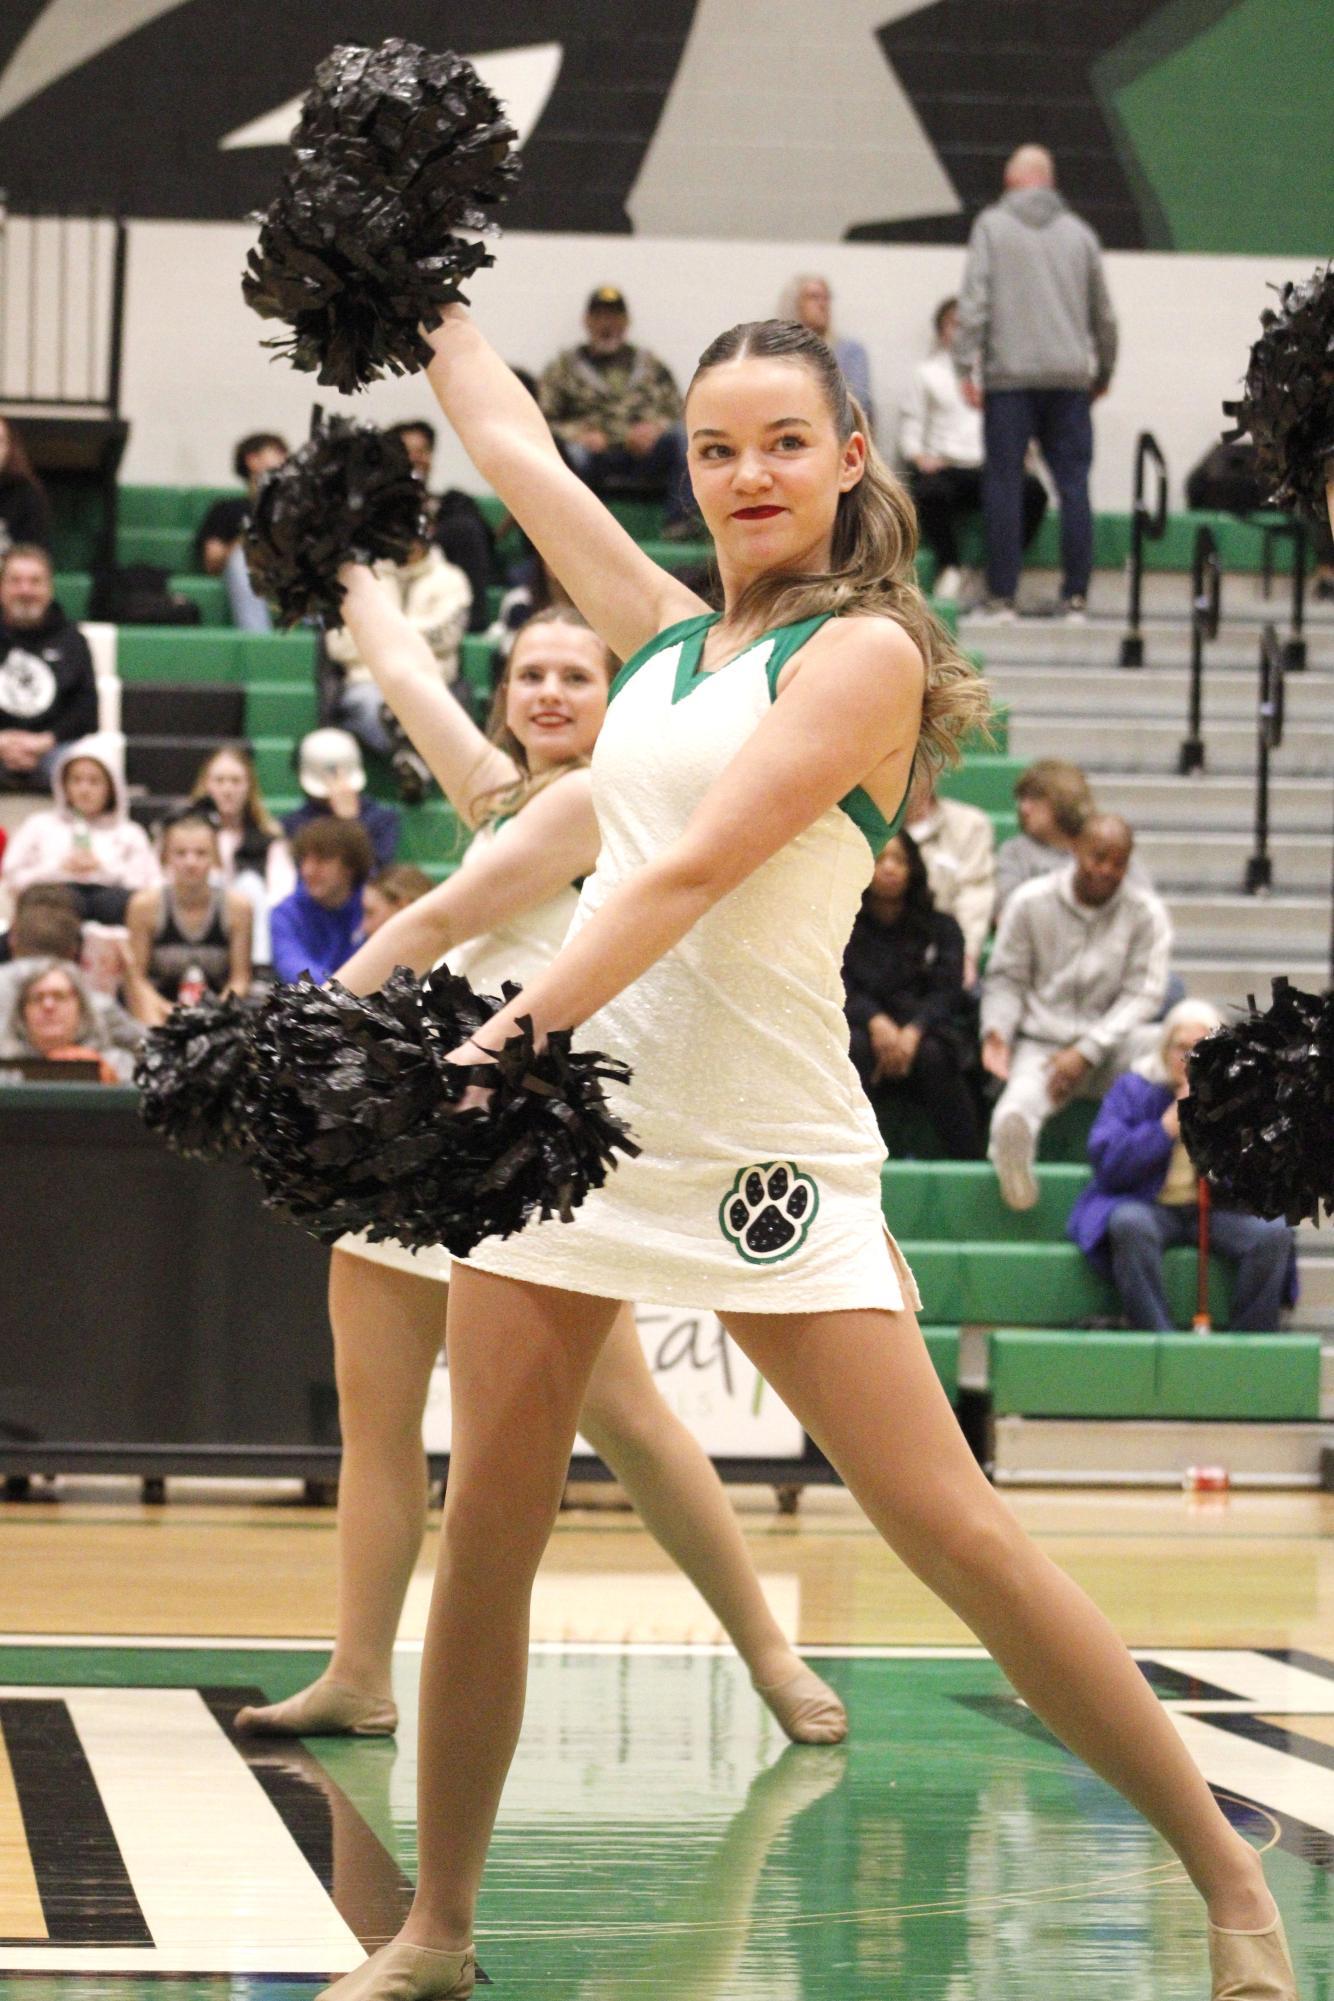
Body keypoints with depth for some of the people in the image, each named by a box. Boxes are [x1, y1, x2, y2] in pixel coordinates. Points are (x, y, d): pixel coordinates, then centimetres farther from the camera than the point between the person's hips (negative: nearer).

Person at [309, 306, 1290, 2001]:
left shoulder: (863, 650, -5)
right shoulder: (666, 634, 15)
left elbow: (695, 870, -16)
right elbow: (506, 439, 26)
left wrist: (508, 1033, -24)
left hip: (761, 1148, -6)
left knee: (956, 1539, -9)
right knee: (484, 1537, 2)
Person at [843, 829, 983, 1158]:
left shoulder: (941, 928, 16)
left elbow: (947, 991, 1)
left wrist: (914, 1031, -20)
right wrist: (875, 1021, -23)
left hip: (926, 1029, 0)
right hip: (864, 1025, 0)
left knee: (932, 1055, -34)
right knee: (856, 1048, -35)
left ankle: (970, 1164, -31)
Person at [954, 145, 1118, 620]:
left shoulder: (991, 226, 4)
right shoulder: (1078, 233, 13)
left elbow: (974, 300, -5)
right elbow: (1103, 313, 17)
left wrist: (968, 365, -4)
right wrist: (1103, 371, 28)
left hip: (1009, 373, -2)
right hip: (1069, 376, 2)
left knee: (1004, 483, 0)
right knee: (1073, 484, 3)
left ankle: (1002, 595, -1)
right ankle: (1075, 595, 1)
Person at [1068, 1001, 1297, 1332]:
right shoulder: (1133, 1091, 2)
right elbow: (1108, 1165, -11)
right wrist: (1173, 1120, -14)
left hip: (1220, 1211, 2)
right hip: (1149, 1208, -2)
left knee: (1274, 1232, -27)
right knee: (1130, 1224, -37)